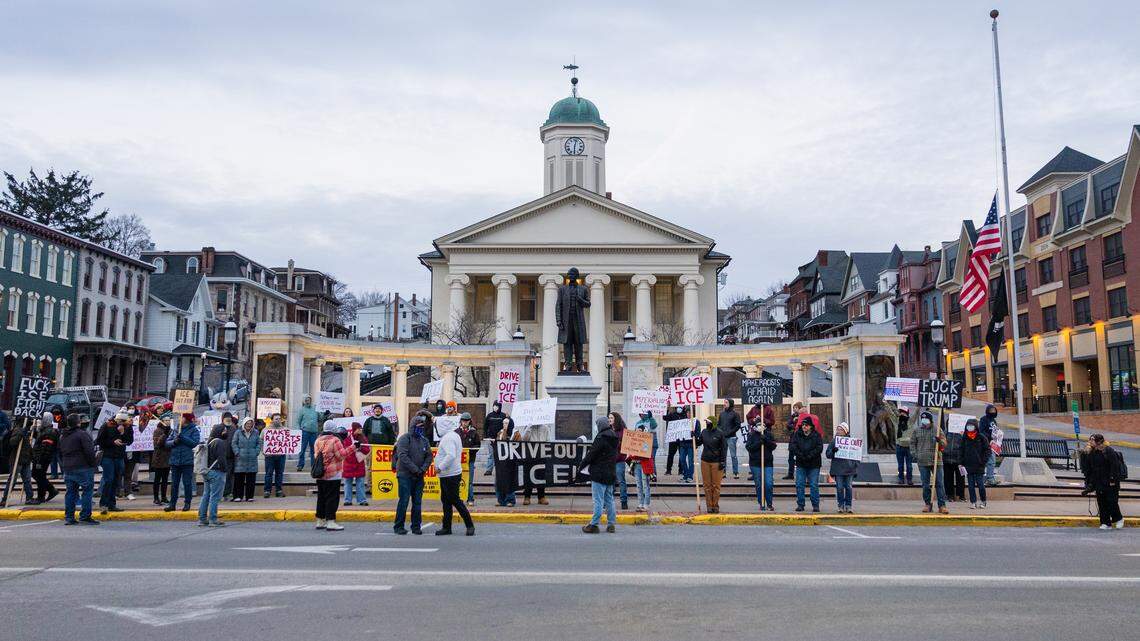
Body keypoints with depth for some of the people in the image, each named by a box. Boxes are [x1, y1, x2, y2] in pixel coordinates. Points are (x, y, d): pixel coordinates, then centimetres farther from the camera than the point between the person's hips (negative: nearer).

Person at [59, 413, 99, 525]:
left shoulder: (62, 436, 15)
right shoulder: (82, 434, -12)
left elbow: (60, 454, 21)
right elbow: (89, 451, -17)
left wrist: (64, 467, 25)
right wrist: (92, 464, -7)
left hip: (68, 469, 8)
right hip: (83, 468, -8)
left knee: (70, 492, 12)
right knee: (87, 490, -3)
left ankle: (69, 517, 13)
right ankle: (85, 516, -6)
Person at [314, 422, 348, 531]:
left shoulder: (318, 440, 10)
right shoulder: (335, 440, -13)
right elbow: (342, 455, -17)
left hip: (320, 475, 7)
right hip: (333, 475, -7)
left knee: (321, 498, 15)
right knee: (332, 498, -4)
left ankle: (320, 521, 21)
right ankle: (330, 522, -7)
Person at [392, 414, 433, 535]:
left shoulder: (424, 440, 12)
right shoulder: (405, 438, -7)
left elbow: (429, 456, 11)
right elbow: (403, 456, -15)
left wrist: (423, 469, -6)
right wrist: (415, 469, -17)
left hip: (419, 476, 6)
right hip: (405, 475, -6)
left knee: (417, 502, 6)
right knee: (404, 501, -7)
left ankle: (416, 526, 13)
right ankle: (398, 526, 2)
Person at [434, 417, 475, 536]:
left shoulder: (449, 437, -17)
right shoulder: (455, 436, 16)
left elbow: (451, 455, -28)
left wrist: (440, 467, -21)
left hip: (450, 475, -11)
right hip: (447, 475, 11)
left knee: (455, 500, -5)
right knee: (445, 500, 13)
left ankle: (470, 525, 1)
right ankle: (446, 527, 18)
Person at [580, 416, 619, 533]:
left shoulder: (601, 437, -15)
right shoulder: (614, 438, 11)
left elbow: (591, 454, -14)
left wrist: (581, 465, 0)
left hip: (599, 474, -8)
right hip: (611, 473, 8)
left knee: (598, 500, -4)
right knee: (609, 499, 13)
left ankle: (594, 524, -1)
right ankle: (611, 524, 15)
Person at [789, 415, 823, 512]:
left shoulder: (816, 435, -1)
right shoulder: (797, 434, 5)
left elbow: (819, 448, -9)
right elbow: (792, 446, -4)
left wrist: (809, 456, -18)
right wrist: (800, 455, -16)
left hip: (814, 464, -2)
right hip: (800, 464, 2)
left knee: (814, 485, 0)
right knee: (799, 485, 1)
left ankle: (815, 505, 8)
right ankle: (800, 504, 8)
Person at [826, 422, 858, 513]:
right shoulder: (833, 441, 5)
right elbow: (828, 454, 3)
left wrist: (856, 465, 2)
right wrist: (833, 451, -18)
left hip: (849, 469, 1)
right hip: (838, 469, -1)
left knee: (848, 487, 3)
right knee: (840, 488, -1)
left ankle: (848, 506, 10)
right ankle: (841, 506, 7)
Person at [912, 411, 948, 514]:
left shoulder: (937, 430, 4)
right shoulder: (916, 430, 8)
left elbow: (944, 443, 5)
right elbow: (912, 443, 14)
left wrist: (939, 440, -17)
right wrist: (914, 454, 2)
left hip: (936, 461, -1)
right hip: (922, 462, 2)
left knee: (939, 484, -2)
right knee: (925, 484, 6)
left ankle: (942, 505, 1)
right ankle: (928, 505, 15)